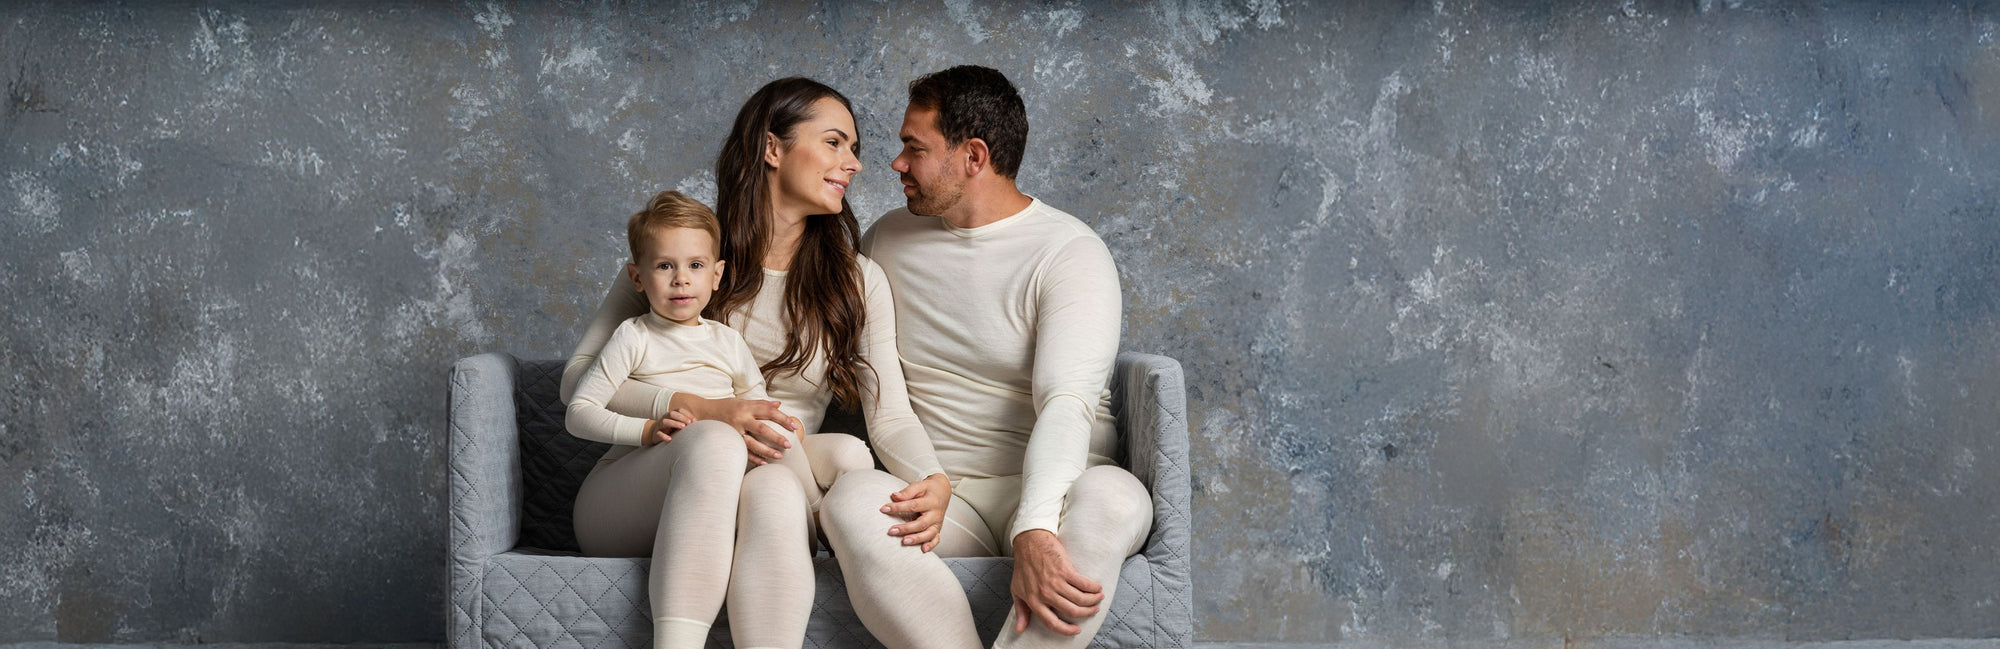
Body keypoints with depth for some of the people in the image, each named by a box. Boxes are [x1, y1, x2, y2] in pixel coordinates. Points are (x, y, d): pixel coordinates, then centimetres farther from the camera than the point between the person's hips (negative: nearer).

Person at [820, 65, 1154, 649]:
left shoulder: (1069, 252, -4)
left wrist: (1034, 528, -36)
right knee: (852, 500, -32)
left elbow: (1066, 403, -19)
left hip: (1049, 491, -3)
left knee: (1113, 498, -38)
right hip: (936, 497, 3)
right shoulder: (888, 240, 14)